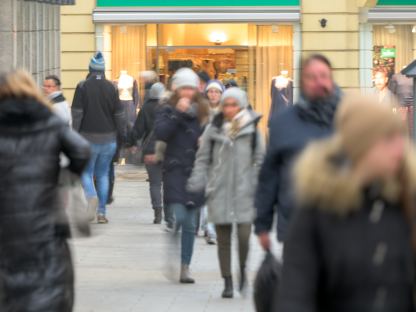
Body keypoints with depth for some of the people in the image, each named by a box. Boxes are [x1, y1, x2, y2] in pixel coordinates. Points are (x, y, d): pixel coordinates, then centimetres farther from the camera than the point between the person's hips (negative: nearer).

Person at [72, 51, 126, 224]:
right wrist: (123, 136, 10)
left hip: (88, 137, -2)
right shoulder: (111, 87, 1)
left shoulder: (83, 87, -7)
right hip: (108, 138, 2)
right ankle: (101, 212, 8)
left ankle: (92, 196, -20)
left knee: (86, 172, 9)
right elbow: (119, 114, 4)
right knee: (103, 174, 10)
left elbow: (77, 113, -8)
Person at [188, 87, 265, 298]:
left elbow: (260, 160, 7)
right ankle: (227, 281, 15)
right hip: (219, 192, 1)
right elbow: (202, 159, 9)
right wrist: (197, 183, -2)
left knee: (244, 235, -9)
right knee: (223, 239, 4)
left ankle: (242, 269, 19)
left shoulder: (251, 131, 3)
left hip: (244, 192, -1)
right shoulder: (213, 130, 4)